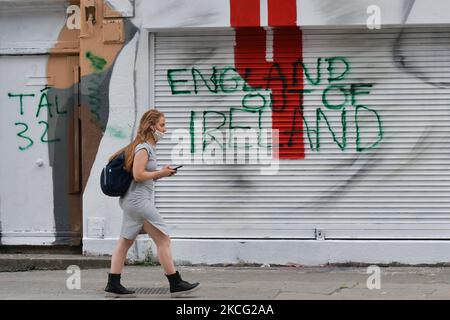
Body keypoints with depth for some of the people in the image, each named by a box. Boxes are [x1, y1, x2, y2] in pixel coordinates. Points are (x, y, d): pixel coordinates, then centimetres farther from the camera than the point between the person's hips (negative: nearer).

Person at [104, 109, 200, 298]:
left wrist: (161, 173, 10)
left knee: (125, 243, 8)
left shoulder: (147, 147, 16)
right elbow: (138, 175, -21)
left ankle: (113, 286, 9)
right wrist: (160, 174, -12)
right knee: (163, 239, -6)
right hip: (139, 200, -11)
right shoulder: (144, 147, -14)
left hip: (132, 201, 11)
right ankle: (176, 284, -2)